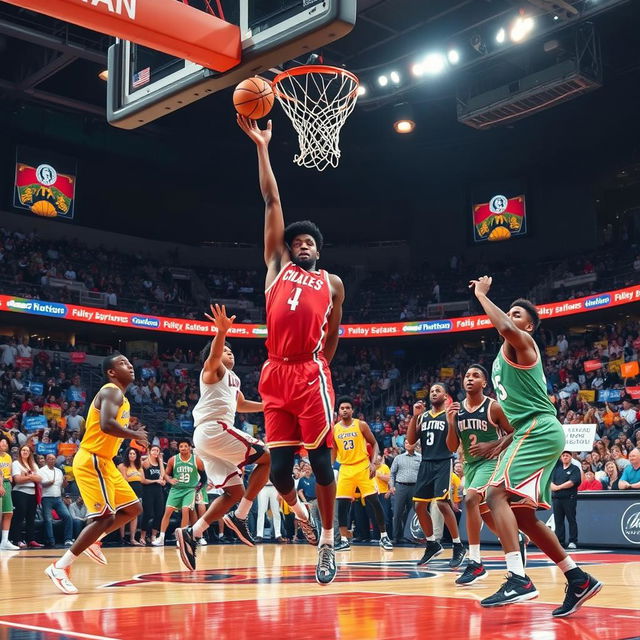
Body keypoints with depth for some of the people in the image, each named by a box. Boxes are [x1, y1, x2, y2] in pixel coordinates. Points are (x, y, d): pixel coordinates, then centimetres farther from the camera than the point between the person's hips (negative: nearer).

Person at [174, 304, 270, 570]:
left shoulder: (232, 378, 30)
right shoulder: (213, 369, 3)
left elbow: (241, 404, 46)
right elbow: (214, 353, -22)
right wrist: (221, 331, -43)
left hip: (207, 437, 10)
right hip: (213, 429, -9)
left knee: (234, 492, 6)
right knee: (267, 458, -7)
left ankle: (191, 533, -3)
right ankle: (239, 516, -7)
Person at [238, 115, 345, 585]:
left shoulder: (332, 283, 14)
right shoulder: (277, 265, 15)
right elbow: (272, 201, 11)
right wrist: (262, 146, 10)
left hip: (311, 374, -1)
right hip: (276, 374, 1)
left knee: (321, 460, -3)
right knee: (279, 466, 1)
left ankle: (328, 541, 9)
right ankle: (298, 508, 32)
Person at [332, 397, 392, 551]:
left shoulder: (361, 425, -3)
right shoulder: (334, 429, 5)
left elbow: (374, 444, 3)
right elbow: (333, 451, 15)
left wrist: (373, 463, -10)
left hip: (363, 467, -3)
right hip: (345, 469, 3)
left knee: (374, 501, -6)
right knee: (342, 505, -3)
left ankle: (384, 537, 5)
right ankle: (344, 541, 5)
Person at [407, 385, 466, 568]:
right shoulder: (423, 416, 13)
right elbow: (410, 440, 6)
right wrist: (414, 416, -3)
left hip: (443, 463, -6)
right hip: (426, 464, 6)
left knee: (442, 503, -18)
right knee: (419, 506, 5)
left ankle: (459, 547, -6)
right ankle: (433, 545, 21)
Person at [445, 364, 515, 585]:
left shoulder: (494, 407, -10)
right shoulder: (457, 409, 4)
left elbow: (514, 434, -5)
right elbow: (452, 447, 5)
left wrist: (492, 446, -19)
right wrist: (451, 423, -10)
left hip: (490, 461, -7)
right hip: (470, 465, 7)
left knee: (470, 499, -28)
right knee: (486, 515, 15)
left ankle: (475, 563, -23)